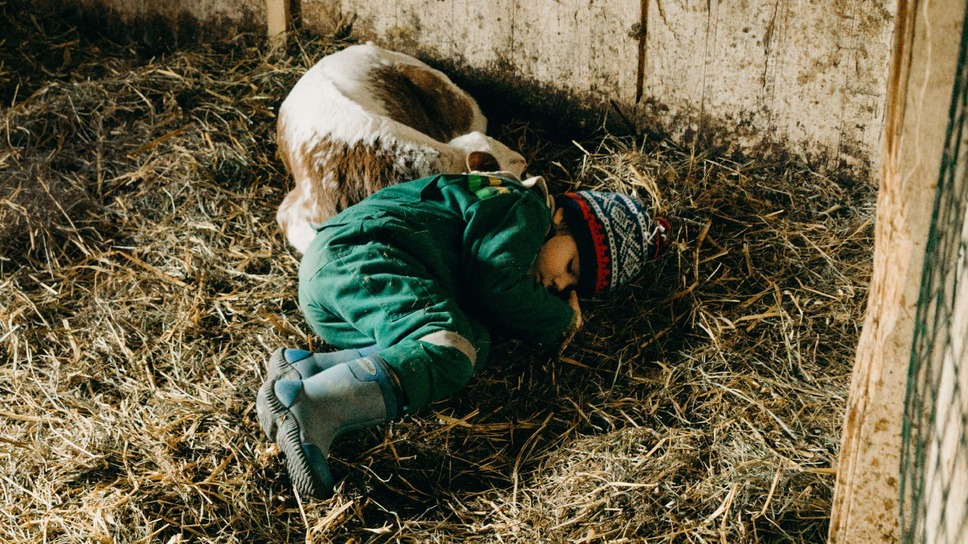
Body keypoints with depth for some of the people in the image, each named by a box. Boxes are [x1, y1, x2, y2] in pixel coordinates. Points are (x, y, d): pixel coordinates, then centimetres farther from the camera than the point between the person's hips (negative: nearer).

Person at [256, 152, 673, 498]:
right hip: (360, 253, -9)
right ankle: (307, 403, -45)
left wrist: (567, 304, 15)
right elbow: (494, 288, -12)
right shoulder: (525, 208, 2)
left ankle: (302, 369, -26)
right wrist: (559, 321, 4)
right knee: (448, 351, -29)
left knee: (473, 345, -12)